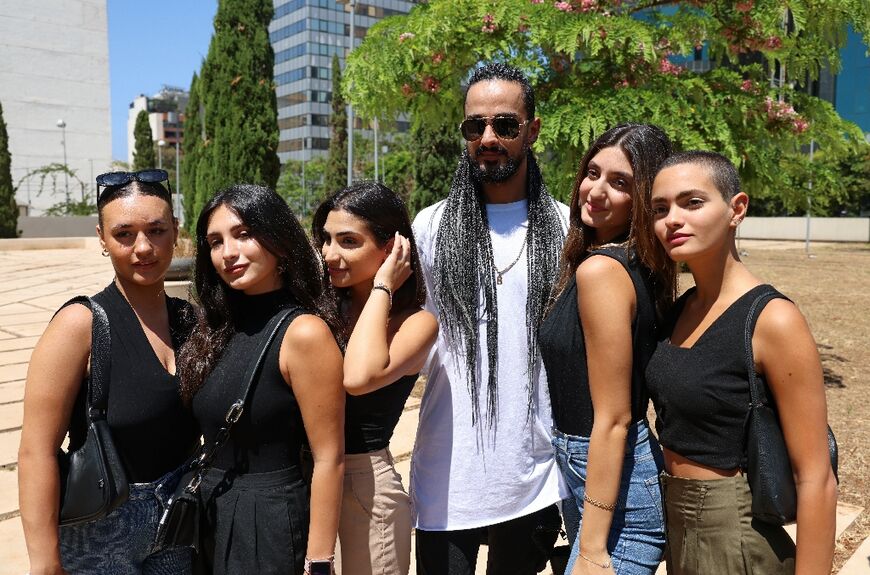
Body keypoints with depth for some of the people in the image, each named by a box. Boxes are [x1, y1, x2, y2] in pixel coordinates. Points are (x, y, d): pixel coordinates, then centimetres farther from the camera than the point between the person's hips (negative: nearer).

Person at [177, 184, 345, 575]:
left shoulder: (303, 332, -19)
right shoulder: (218, 329, 3)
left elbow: (329, 461, -18)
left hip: (271, 524, -7)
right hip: (211, 517, 7)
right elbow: (213, 436, 9)